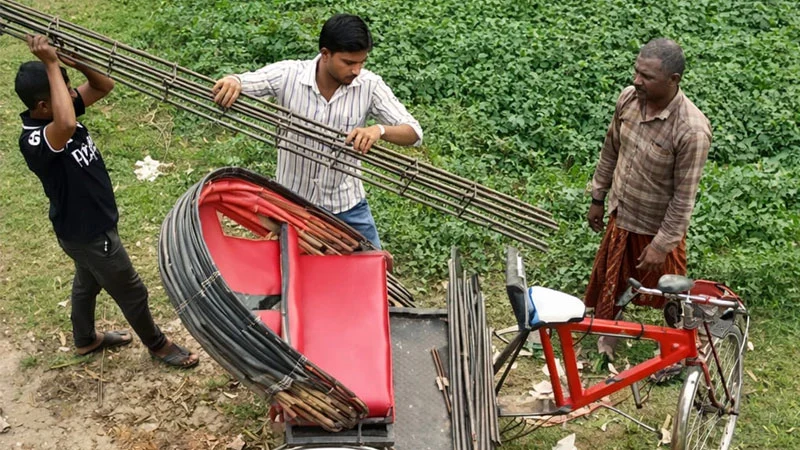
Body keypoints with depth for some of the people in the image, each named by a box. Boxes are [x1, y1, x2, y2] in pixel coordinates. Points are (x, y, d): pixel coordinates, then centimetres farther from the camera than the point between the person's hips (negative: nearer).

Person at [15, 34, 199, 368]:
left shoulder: (55, 115, -8)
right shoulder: (34, 141, -34)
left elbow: (105, 86, -4)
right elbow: (68, 125, -58)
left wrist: (77, 64, -25)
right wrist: (52, 65, -49)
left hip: (90, 223, 9)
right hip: (86, 232, -9)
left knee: (88, 282, 30)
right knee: (131, 291, 11)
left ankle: (85, 340, 53)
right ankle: (157, 344, 34)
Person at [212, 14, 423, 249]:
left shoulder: (369, 85, -14)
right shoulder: (287, 74, -16)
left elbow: (414, 132, -15)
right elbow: (222, 89, -11)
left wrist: (379, 130, -37)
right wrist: (231, 82, -36)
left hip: (347, 204, 1)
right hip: (292, 202, -1)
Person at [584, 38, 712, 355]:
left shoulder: (692, 130, -33)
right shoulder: (629, 98, -14)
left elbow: (684, 197, -24)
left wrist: (662, 244, -17)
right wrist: (598, 198, 11)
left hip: (657, 226, -5)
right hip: (620, 214, 6)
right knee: (608, 279, 24)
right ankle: (601, 337, 49)